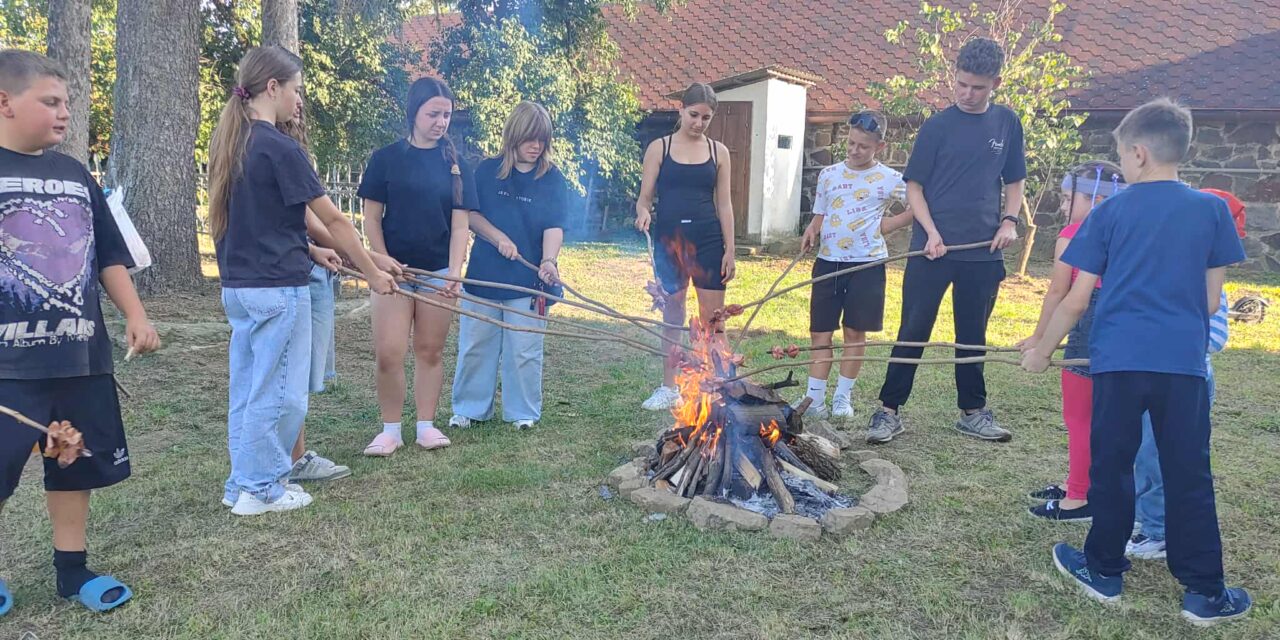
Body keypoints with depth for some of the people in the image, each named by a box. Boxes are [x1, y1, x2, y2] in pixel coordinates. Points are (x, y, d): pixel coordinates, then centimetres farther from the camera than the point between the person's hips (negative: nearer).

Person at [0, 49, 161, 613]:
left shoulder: (74, 174, 12)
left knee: (77, 463, 14)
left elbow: (109, 254, 17)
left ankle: (72, 569, 28)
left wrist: (135, 316, 9)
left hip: (80, 354, 6)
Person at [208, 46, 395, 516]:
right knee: (278, 392, 3)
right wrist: (372, 273, -3)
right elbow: (333, 219, -12)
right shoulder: (279, 148, -16)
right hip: (278, 288, -9)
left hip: (237, 284, 9)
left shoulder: (228, 143, 9)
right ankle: (262, 488, 14)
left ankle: (243, 483, 26)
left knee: (247, 387, 16)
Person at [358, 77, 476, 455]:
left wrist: (454, 273, -12)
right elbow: (371, 218, 1)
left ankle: (426, 426, 19)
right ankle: (390, 430, 8)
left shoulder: (455, 165, 4)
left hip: (437, 271, 1)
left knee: (430, 351, 7)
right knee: (388, 354, -6)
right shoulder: (387, 158, 0)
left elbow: (459, 224, 0)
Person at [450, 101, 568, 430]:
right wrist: (498, 237, -14)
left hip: (527, 279, -1)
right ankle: (470, 408, 24)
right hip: (483, 275, 2)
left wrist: (549, 261, -27)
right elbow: (469, 213, 2)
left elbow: (554, 226, -10)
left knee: (524, 351, 4)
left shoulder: (553, 180, -1)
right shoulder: (487, 171, 2)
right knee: (476, 346, 9)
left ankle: (523, 412, 20)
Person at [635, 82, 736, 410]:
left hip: (708, 240, 0)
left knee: (713, 318, 1)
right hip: (669, 239, 0)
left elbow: (724, 204, 6)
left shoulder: (718, 151, 7)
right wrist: (643, 213, -21)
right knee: (672, 316, 9)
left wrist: (730, 250, 0)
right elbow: (644, 198, 3)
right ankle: (668, 388, 20)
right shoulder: (659, 148, 4)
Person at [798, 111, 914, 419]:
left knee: (855, 332, 5)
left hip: (867, 263, -3)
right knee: (820, 332, 3)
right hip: (828, 261, 3)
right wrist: (811, 232, -5)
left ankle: (843, 397, 17)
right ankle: (814, 398, 9)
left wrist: (883, 226, -7)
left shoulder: (890, 180, -3)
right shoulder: (828, 174, 8)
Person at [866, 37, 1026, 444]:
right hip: (933, 248, -3)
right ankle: (889, 410, 8)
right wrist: (931, 231, -14)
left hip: (983, 252, 3)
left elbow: (1014, 181, 15)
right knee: (913, 331, 0)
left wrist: (1009, 221, -2)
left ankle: (973, 412, 25)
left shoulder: (1007, 124, 6)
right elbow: (914, 185, -1)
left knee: (973, 335, 13)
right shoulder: (938, 126, -3)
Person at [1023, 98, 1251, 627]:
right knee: (1189, 477, 8)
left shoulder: (1110, 212, 0)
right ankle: (1204, 592, 16)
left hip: (1118, 359, -1)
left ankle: (1104, 570, 24)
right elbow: (1211, 299, 8)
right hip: (1184, 363, 1)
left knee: (1111, 466, 12)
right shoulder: (1212, 210, 4)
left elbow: (1076, 299, 0)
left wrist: (1041, 351, 11)